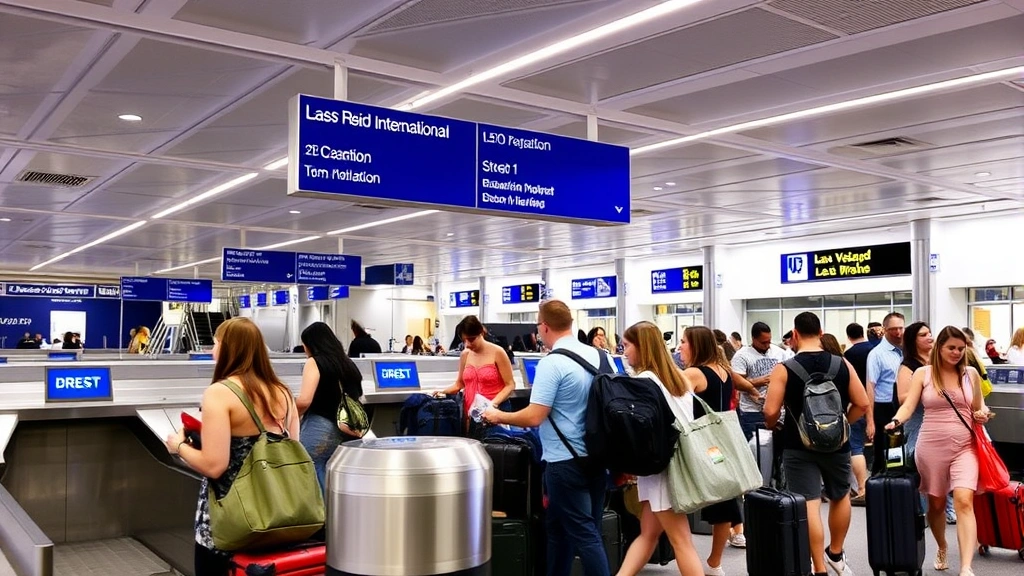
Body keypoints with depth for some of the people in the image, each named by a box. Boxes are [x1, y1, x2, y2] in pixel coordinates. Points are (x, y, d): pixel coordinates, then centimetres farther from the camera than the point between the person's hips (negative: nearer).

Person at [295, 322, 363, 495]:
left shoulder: (314, 362, -3)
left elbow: (304, 401, -16)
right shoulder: (348, 363, 17)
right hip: (346, 433, 7)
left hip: (319, 429, -7)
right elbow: (357, 398, 21)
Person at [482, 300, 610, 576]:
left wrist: (499, 416, -4)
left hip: (567, 460, -8)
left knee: (583, 533, 0)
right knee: (560, 526, 19)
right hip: (598, 455, 8)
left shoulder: (551, 363, -18)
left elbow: (534, 417, -21)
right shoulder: (600, 355, 4)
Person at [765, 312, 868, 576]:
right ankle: (836, 554, 39)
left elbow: (771, 411, -15)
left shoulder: (784, 369, -11)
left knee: (809, 506, -1)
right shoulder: (842, 364, -2)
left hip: (799, 446, -3)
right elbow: (862, 403, 0)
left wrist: (772, 426, 6)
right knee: (840, 497, 25)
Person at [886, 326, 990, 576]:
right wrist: (896, 421, -27)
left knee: (964, 501, -15)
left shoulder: (971, 373, 6)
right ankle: (942, 548, 38)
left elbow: (978, 408, 17)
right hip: (932, 446, 0)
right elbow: (908, 405, -7)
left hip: (964, 447, 0)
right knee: (936, 503, 11)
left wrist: (982, 415, -5)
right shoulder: (923, 373, 0)